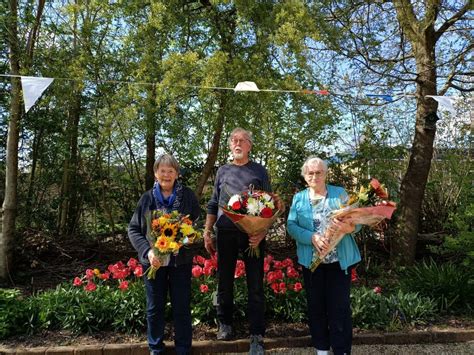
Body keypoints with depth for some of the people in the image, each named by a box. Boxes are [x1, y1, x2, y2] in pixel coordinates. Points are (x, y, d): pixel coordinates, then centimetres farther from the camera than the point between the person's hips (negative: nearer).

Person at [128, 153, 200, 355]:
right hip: (154, 260, 1)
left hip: (181, 261, -1)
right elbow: (133, 229, 0)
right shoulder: (147, 198, -1)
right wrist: (147, 251, -15)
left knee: (182, 308, 9)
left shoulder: (187, 195, -3)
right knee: (155, 308, 14)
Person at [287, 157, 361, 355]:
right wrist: (312, 237, -21)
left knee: (340, 307, 2)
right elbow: (291, 225, -5)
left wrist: (348, 227, -26)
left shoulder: (340, 193, 4)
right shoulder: (299, 198, 6)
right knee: (316, 305, 11)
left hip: (340, 260, -1)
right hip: (312, 261, 2)